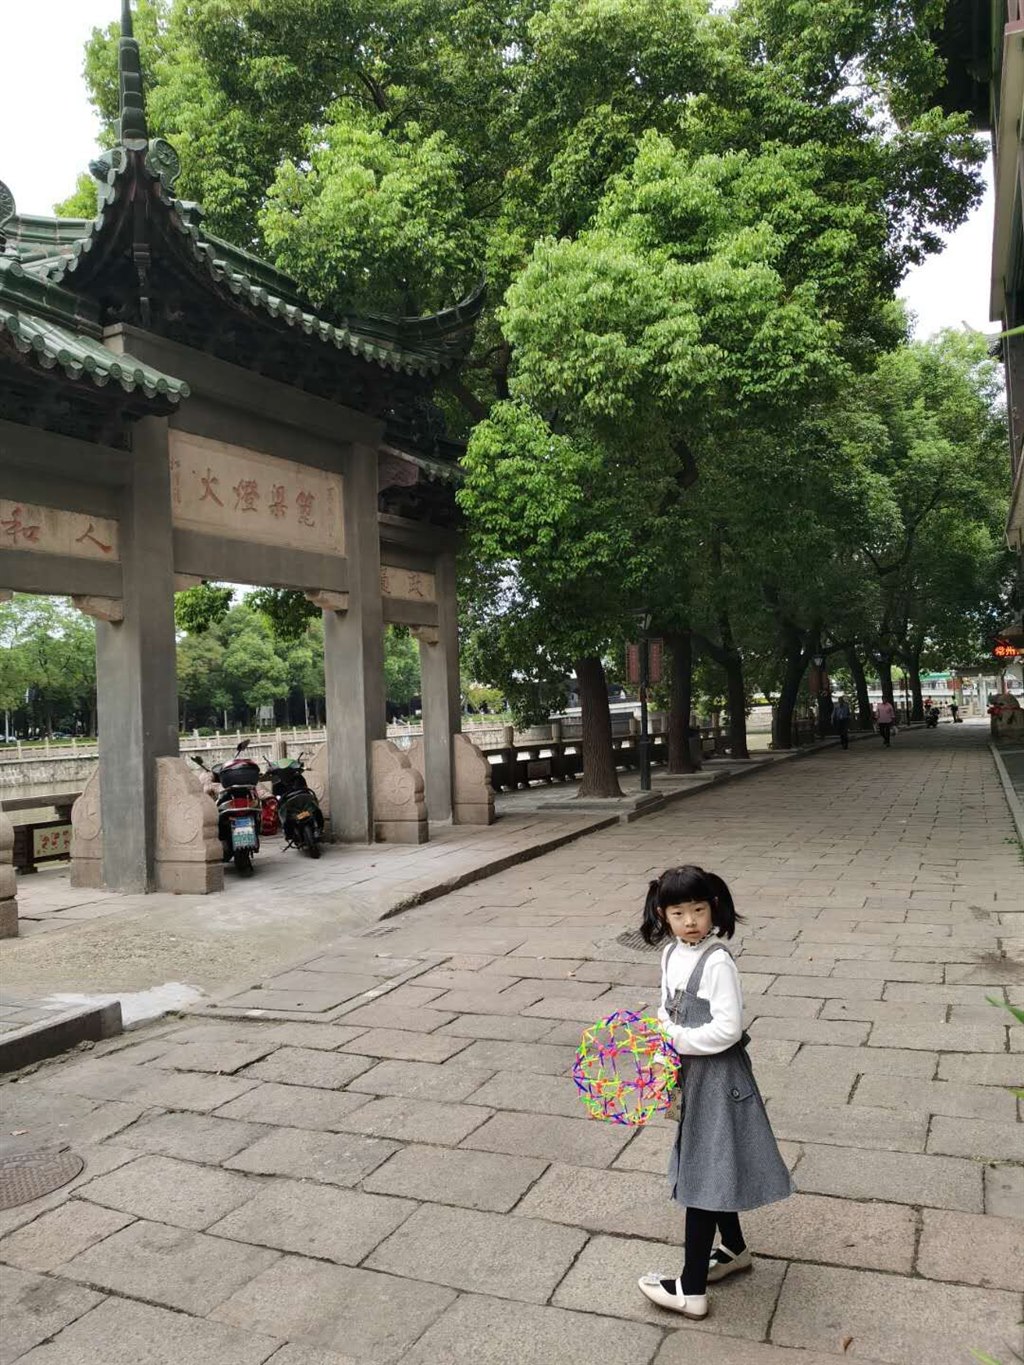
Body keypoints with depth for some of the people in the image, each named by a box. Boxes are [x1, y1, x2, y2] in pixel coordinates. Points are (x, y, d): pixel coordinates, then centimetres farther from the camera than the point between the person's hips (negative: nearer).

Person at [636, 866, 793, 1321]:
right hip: (689, 1073, 8)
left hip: (717, 1075, -8)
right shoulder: (671, 955, 1)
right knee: (709, 1167, 23)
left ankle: (692, 1289, 14)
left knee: (701, 1175, 1)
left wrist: (677, 1040, -19)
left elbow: (728, 1028, -26)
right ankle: (735, 1249, 44)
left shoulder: (717, 962, -23)